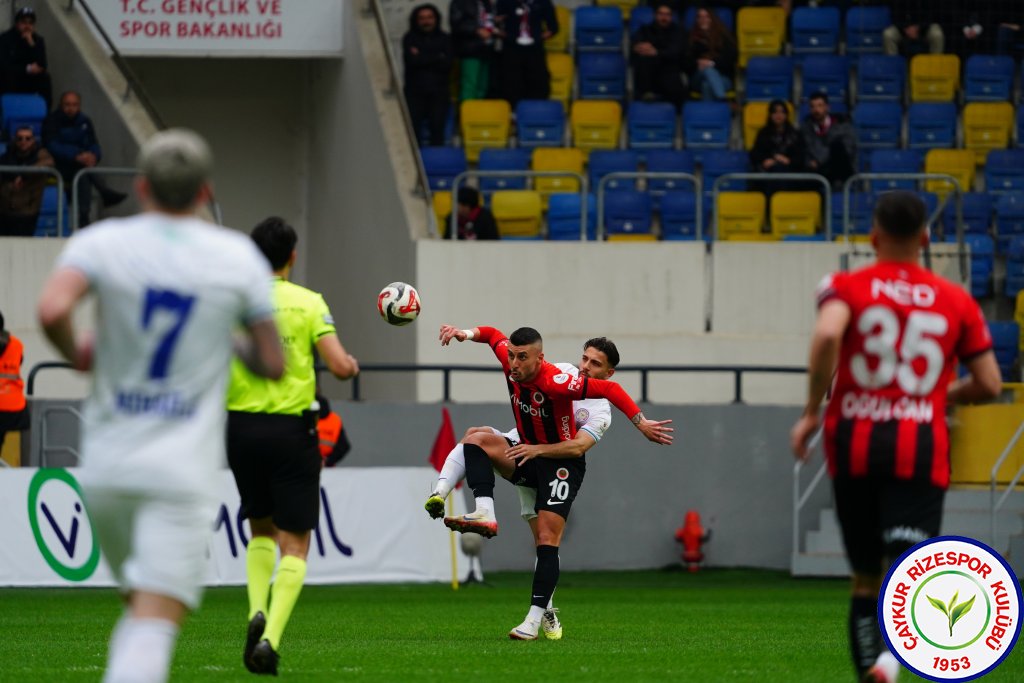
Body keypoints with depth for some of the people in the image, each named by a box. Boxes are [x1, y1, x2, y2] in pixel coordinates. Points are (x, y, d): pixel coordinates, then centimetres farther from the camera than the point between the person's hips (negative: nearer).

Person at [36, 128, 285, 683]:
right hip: (182, 471, -2)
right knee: (155, 625, -11)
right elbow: (273, 365, 6)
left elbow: (52, 310, -19)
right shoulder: (239, 258, 3)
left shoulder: (101, 243, 0)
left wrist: (76, 354, 2)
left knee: (140, 609, 22)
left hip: (106, 468, 2)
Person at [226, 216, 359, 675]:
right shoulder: (308, 303, -4)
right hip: (292, 430, -2)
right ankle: (271, 638, -13)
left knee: (261, 530, 23)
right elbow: (339, 366, -12)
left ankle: (257, 611, 0)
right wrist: (352, 364, 11)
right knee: (294, 544, 3)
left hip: (243, 428, 3)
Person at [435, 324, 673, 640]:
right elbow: (494, 335, 11)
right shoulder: (511, 364, -11)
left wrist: (641, 423, -32)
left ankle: (535, 619, -16)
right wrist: (466, 334, -7)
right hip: (528, 454, 7)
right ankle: (485, 514, -25)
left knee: (547, 540, -15)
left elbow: (609, 389, -29)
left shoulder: (555, 382, -31)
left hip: (563, 463, -7)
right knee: (476, 438, -14)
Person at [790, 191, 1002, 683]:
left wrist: (811, 412, -11)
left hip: (854, 442, 1)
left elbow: (827, 334, -19)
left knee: (865, 576, 16)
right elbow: (988, 384, 11)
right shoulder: (957, 301, 10)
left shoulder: (846, 287, 4)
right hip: (921, 447, -1)